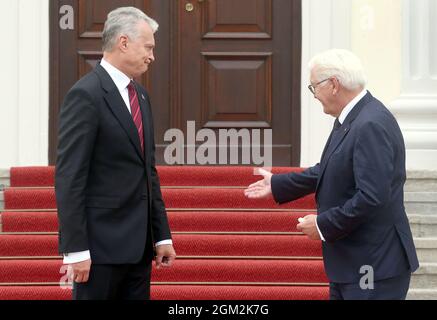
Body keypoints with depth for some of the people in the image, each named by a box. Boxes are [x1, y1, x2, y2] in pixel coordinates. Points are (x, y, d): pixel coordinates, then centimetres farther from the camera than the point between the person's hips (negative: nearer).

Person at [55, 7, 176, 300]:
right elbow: (69, 177, -16)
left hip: (138, 244, 8)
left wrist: (162, 235, 14)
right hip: (101, 243, -8)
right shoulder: (86, 95, -12)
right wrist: (75, 250, -19)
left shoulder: (140, 95, 14)